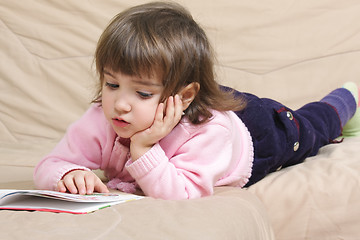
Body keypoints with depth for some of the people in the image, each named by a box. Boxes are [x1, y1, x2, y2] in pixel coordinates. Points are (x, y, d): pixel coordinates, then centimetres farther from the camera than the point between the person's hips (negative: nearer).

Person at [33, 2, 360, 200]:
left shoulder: (205, 132, -51)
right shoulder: (99, 123, -39)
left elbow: (183, 196, -54)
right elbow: (48, 167, -36)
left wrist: (143, 150, -63)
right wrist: (70, 175, -58)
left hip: (253, 130, -2)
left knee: (305, 132, 29)